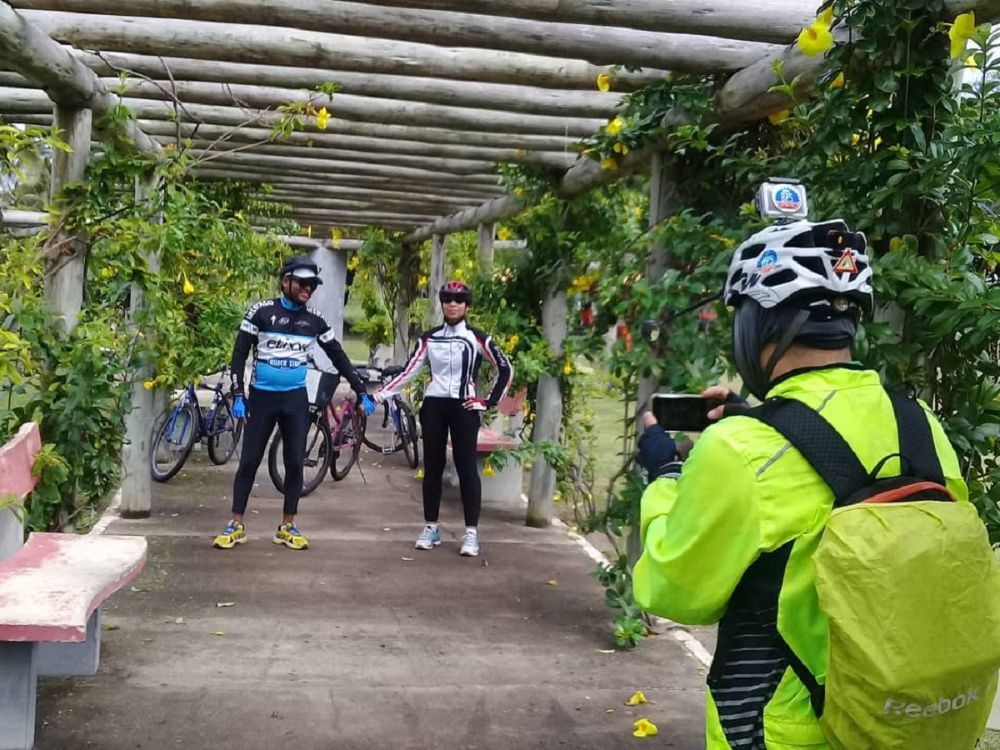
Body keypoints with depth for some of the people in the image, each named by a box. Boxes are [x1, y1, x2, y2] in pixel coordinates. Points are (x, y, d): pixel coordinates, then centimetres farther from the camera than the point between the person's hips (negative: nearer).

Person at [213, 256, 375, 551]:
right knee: (249, 461, 2)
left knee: (295, 463, 3)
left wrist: (362, 392, 7)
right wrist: (238, 395, -11)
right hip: (262, 396, -2)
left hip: (295, 399, 2)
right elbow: (240, 354, -3)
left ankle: (287, 527, 15)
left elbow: (338, 358, 10)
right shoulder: (262, 311, -6)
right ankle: (236, 525, 11)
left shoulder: (315, 320, 3)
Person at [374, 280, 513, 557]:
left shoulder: (478, 338, -1)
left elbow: (505, 370, 3)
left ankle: (471, 532, 0)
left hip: (463, 408, -3)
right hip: (433, 406, 3)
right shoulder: (429, 338, 6)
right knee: (432, 467, 6)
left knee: (467, 468, -4)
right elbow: (409, 372, 4)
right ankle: (431, 527, 16)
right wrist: (380, 394, -5)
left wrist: (489, 402, -1)